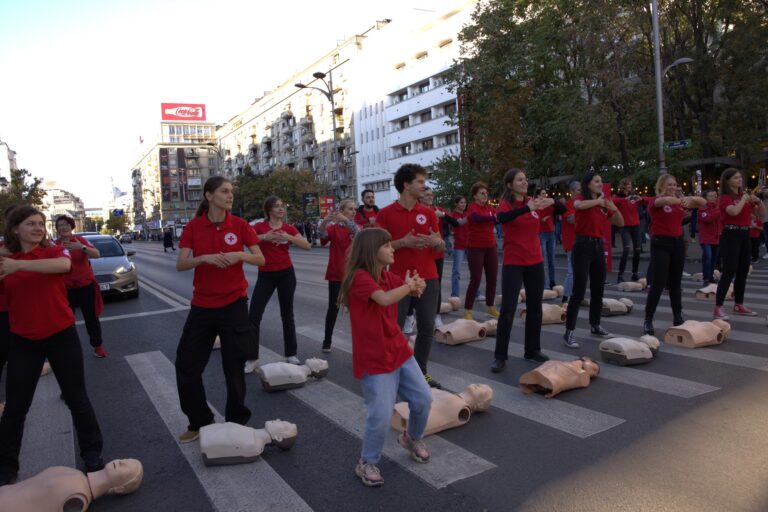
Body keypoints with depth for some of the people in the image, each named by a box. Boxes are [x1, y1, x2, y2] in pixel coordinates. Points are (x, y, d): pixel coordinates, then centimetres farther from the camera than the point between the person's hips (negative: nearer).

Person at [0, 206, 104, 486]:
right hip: (23, 341, 2)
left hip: (61, 336, -2)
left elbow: (63, 265, -29)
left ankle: (92, 453, 24)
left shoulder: (54, 251, -4)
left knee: (76, 398, 7)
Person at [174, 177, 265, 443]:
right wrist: (205, 257, -24)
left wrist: (240, 255, -21)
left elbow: (261, 259, -2)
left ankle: (237, 421, 27)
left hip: (233, 303, -2)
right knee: (186, 365, 7)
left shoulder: (239, 225, -4)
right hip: (202, 304, 2)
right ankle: (199, 422, 27)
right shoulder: (193, 227, -2)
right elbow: (180, 265, -7)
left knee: (234, 366, 6)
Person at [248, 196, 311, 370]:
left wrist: (288, 237, -18)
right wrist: (264, 237, -25)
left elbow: (307, 246, -6)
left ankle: (291, 355, 20)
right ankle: (252, 359, 6)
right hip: (266, 275, -1)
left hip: (286, 274, 1)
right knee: (253, 316, -4)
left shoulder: (288, 228, 2)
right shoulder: (259, 226, -2)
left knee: (287, 315, 9)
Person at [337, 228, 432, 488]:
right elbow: (384, 299, -35)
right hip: (374, 360, -8)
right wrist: (408, 285, -17)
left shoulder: (388, 276, 7)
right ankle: (367, 463, 18)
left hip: (399, 351, 8)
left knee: (423, 399, 11)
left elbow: (417, 287, 17)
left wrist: (416, 285, -8)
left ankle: (412, 438, 40)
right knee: (381, 416, -8)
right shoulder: (360, 277, -19)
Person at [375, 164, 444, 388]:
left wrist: (435, 241, -11)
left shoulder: (428, 213, 8)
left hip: (428, 279, 4)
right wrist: (402, 242, -18)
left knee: (427, 328, 7)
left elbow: (441, 244, 13)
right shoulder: (385, 214, -3)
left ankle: (421, 372, 23)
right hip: (399, 280, -3)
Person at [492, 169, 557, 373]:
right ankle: (500, 356, 4)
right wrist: (528, 208, -43)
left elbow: (560, 210, 10)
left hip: (535, 262, 5)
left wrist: (552, 201, -13)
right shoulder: (506, 204, -9)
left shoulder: (535, 203, 4)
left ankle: (532, 350, 26)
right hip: (513, 264, -5)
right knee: (507, 310, -5)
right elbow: (501, 217, -31)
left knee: (535, 308, 12)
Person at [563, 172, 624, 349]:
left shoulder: (604, 204, 15)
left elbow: (620, 223, 18)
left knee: (598, 289, 15)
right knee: (579, 291, -10)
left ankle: (595, 325, 31)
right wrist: (598, 201, -15)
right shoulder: (580, 198, -4)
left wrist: (614, 208, 0)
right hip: (583, 246, -7)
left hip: (599, 246, 7)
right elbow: (578, 205, -31)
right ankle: (569, 332, -5)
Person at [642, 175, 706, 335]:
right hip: (661, 243, -6)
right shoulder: (655, 201, -7)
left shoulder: (679, 201, 10)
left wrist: (691, 198, -9)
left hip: (678, 242, 6)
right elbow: (665, 200, -30)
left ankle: (678, 316, 26)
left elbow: (703, 203, 8)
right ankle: (648, 321, -3)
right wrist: (683, 199, -32)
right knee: (658, 284, -9)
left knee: (676, 282, 14)